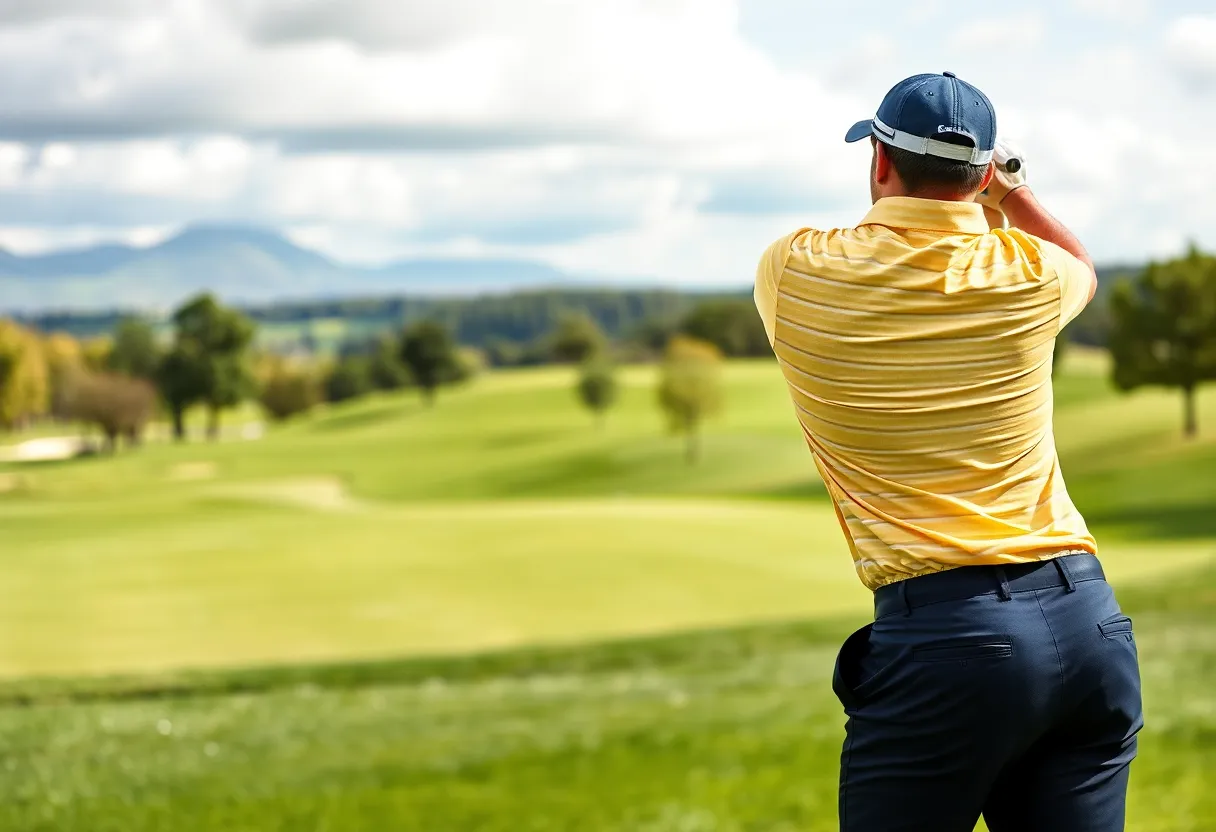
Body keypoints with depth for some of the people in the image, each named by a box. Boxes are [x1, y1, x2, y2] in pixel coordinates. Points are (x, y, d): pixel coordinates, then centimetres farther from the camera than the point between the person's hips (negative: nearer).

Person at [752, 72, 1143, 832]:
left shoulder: (795, 271, 0)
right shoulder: (1028, 272, 6)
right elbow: (1085, 270, 34)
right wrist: (1012, 193, 46)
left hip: (941, 635, -3)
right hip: (1091, 623, 4)